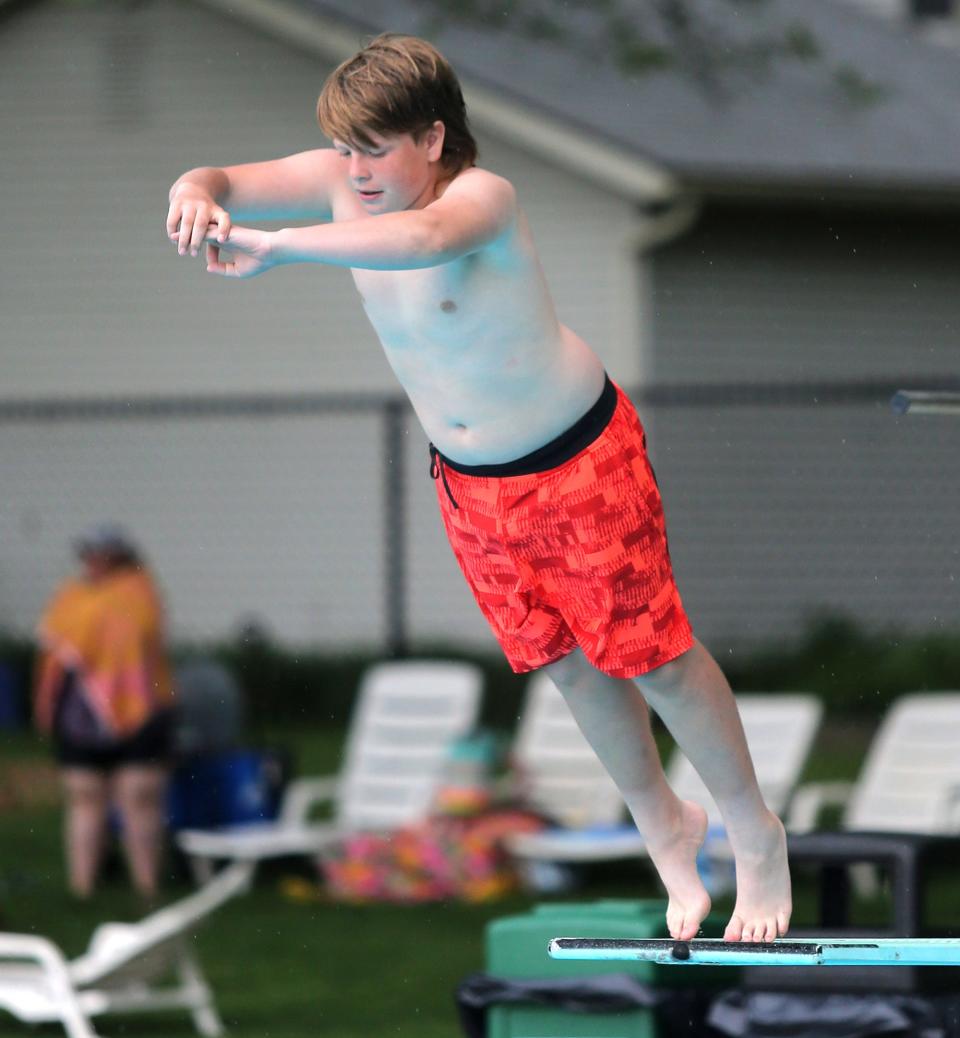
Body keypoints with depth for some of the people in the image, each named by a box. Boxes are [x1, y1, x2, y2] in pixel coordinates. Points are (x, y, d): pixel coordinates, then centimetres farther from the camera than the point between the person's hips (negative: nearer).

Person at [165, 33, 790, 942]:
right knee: (567, 662, 18)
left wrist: (274, 247, -60)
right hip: (468, 484, 6)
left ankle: (754, 833, 24)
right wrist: (197, 194, -42)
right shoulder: (339, 182, -11)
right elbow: (224, 183, -16)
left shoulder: (481, 195, -31)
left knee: (651, 655, 3)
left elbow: (424, 236, -54)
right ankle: (662, 825, 40)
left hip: (578, 461, -6)